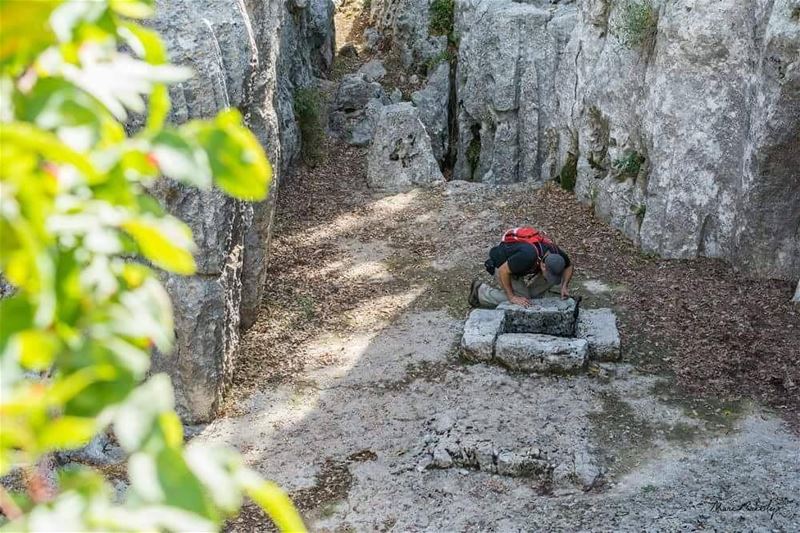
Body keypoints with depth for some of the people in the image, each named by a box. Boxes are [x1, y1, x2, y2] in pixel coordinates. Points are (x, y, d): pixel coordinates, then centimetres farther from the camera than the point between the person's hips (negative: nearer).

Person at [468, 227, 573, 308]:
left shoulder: (556, 254, -23)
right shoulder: (528, 256, -44)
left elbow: (569, 266, 1)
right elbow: (503, 271, -33)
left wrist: (564, 286, -15)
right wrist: (512, 297, -28)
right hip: (503, 266, -6)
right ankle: (480, 290, 1)